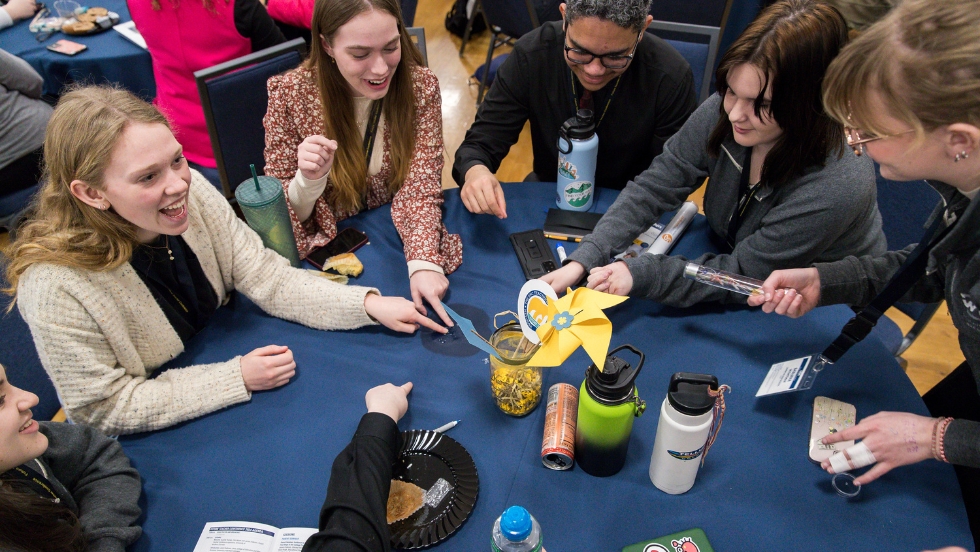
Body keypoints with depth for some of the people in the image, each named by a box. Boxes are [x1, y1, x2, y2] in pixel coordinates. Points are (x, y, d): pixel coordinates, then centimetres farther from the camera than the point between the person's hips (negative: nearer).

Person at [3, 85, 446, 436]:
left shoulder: (191, 192, -18)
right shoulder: (56, 288, -30)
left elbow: (267, 278, -12)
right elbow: (107, 408, -22)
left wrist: (368, 304, -24)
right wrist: (238, 377, -27)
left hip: (225, 355, 4)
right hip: (152, 444, -4)